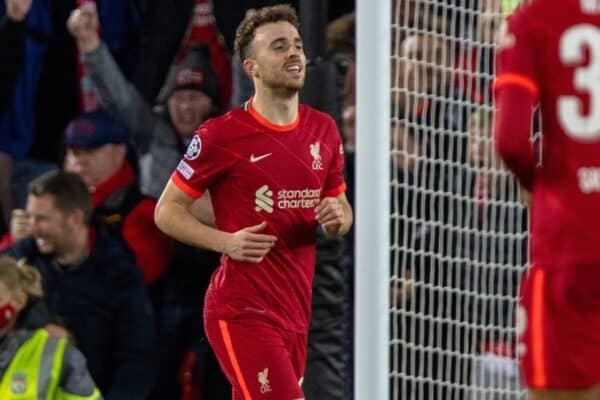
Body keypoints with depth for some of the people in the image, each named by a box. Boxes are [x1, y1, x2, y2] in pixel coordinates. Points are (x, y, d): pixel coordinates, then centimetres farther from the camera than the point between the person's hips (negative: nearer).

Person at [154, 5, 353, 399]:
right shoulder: (222, 135, -8)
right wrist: (226, 241, -19)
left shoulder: (323, 130, 11)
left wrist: (338, 217, -3)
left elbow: (342, 207, 22)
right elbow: (167, 211, -3)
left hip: (295, 311, 7)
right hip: (243, 312, -7)